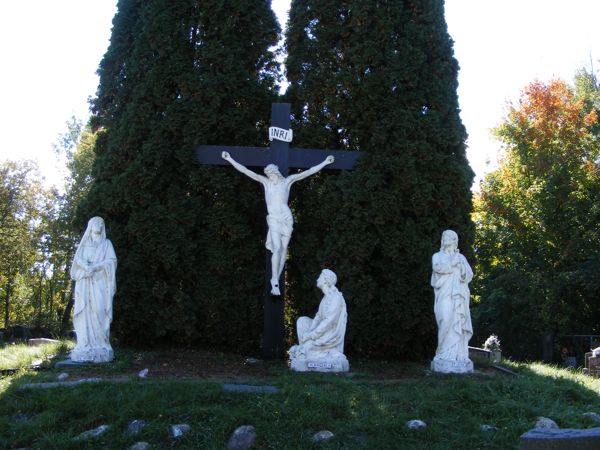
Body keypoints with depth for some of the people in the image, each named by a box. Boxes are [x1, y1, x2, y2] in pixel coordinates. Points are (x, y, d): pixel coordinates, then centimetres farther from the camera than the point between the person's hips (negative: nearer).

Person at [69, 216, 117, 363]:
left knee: (99, 311, -13)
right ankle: (85, 346, -6)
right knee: (85, 311, -6)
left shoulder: (106, 244, 12)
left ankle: (101, 346, -13)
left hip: (100, 282, -2)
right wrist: (87, 267, -17)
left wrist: (95, 267, -15)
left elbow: (111, 260, -1)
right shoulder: (84, 244, 18)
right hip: (85, 283, 2)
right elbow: (77, 259, 4)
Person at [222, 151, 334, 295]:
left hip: (287, 219, 2)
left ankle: (276, 281, 8)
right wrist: (230, 159, 1)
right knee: (277, 248, -16)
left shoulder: (287, 181, 7)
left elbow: (307, 172, 8)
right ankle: (274, 282, -15)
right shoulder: (265, 182, 7)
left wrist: (325, 162, 9)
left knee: (284, 249, 1)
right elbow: (246, 171, 5)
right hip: (274, 220, -1)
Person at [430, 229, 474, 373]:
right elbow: (439, 268, -10)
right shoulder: (437, 256, 12)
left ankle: (458, 356, -8)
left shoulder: (461, 258, 20)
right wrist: (453, 262, -8)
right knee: (446, 323, -14)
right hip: (445, 294, -3)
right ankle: (445, 357, -12)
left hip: (459, 295, 3)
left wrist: (462, 268, -12)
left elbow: (469, 275, 7)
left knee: (459, 324, -6)